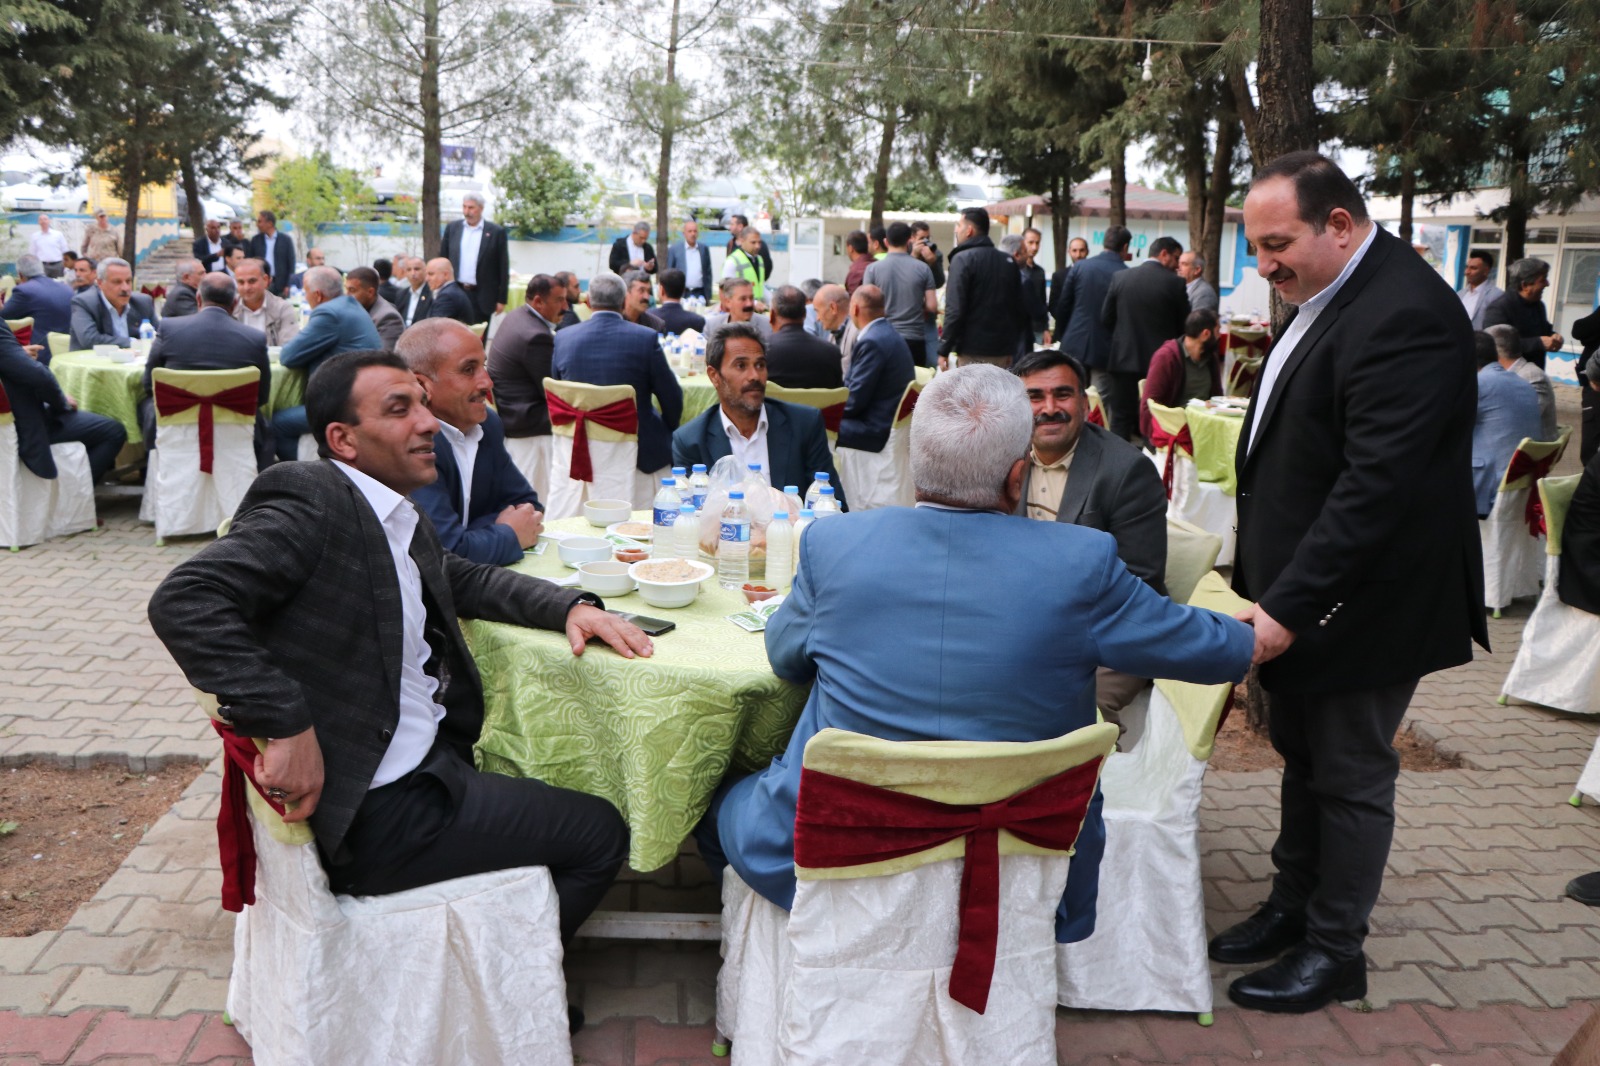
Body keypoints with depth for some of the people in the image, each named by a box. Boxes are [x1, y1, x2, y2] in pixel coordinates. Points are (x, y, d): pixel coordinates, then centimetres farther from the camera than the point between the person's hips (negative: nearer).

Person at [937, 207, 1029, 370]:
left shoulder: (963, 259, -8)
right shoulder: (1008, 261, 12)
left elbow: (955, 310, -16)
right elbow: (1019, 309, 13)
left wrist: (944, 350, -11)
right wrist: (1012, 348, 18)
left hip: (973, 352, -6)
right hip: (1003, 350, 6)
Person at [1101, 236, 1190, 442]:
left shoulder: (1120, 277, -1)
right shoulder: (1174, 282, -9)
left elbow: (1106, 319, 4)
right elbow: (1184, 325, -3)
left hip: (1124, 358, 2)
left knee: (1122, 419, 7)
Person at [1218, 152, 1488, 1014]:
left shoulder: (1405, 314, -23)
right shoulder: (1327, 297, 9)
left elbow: (1377, 485, -28)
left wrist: (1289, 606, -28)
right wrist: (1267, 583, 12)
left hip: (1360, 603, -9)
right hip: (1298, 593, 9)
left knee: (1349, 779, 7)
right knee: (1302, 761, 20)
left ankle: (1334, 953, 23)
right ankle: (1291, 909, 36)